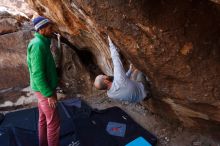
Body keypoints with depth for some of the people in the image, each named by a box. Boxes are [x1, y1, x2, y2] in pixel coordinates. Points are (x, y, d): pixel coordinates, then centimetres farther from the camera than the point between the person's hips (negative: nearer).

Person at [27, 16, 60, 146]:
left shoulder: (41, 43, 9)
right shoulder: (38, 45, -21)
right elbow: (37, 74, -25)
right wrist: (49, 94, -22)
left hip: (44, 88, 10)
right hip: (45, 89, -10)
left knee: (43, 119, 19)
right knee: (54, 122, 1)